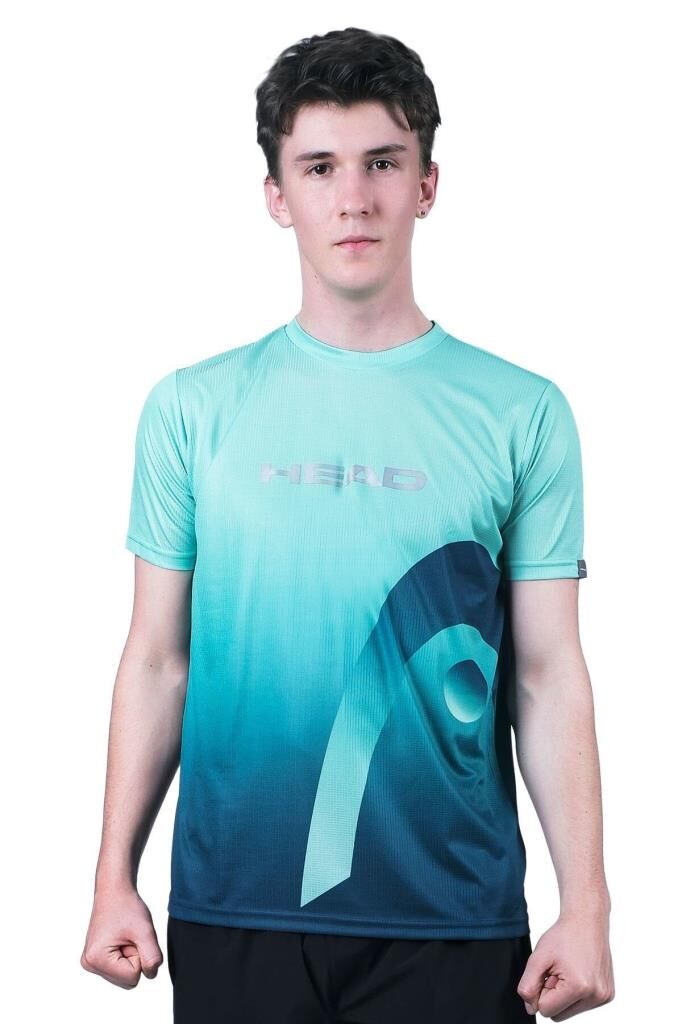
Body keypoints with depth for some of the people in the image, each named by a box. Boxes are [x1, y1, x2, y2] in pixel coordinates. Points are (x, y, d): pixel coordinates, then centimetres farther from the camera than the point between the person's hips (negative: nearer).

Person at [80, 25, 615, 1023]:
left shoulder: (522, 414, 1)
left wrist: (587, 906, -5)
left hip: (453, 916, 0)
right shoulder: (195, 407, 3)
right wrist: (115, 881, 1)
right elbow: (159, 661, 5)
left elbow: (548, 677, 0)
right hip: (233, 907, 1)